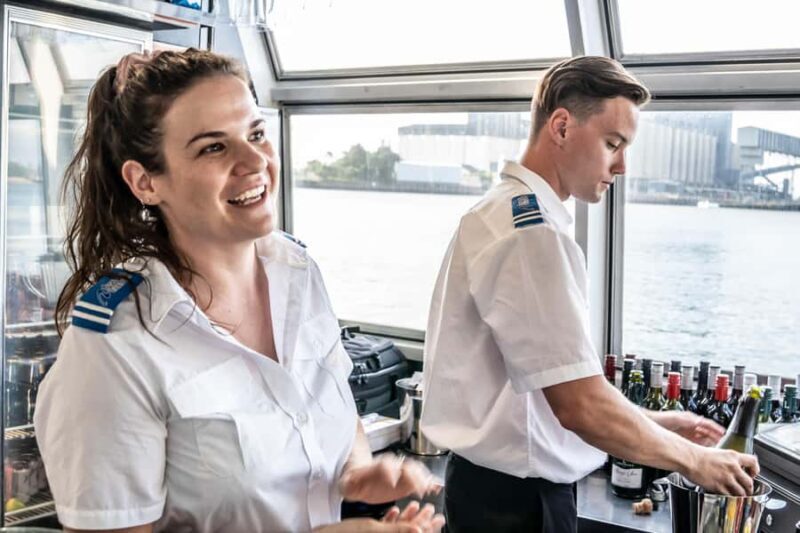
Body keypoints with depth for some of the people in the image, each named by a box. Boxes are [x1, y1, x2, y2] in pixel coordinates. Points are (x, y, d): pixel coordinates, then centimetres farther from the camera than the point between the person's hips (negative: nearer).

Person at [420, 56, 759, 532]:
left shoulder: (509, 214, 9)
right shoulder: (532, 230, -23)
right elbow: (579, 403, -26)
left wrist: (653, 423, 12)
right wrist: (692, 459, -11)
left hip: (511, 484, 9)